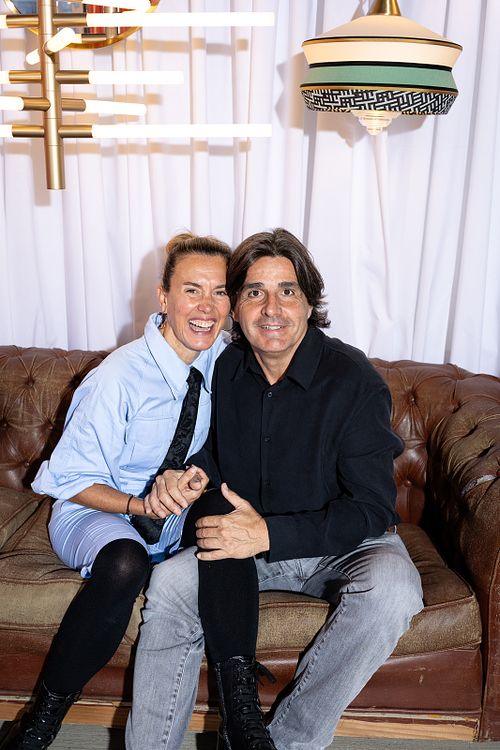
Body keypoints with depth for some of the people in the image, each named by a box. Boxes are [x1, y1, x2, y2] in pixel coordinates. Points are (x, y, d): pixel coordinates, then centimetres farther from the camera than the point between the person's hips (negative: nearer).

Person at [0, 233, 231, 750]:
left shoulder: (224, 358, -4)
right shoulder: (119, 378, -19)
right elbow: (69, 479, -12)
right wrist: (142, 506, -27)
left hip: (178, 521, 4)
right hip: (95, 515, -4)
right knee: (124, 563, -37)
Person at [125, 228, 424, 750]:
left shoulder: (353, 378, -18)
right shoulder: (224, 370, -2)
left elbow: (371, 509, -20)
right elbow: (212, 456, 14)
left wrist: (270, 533, -29)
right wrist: (180, 478, -11)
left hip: (345, 545, -3)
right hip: (248, 541, 4)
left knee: (391, 588, -34)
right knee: (170, 580, -21)